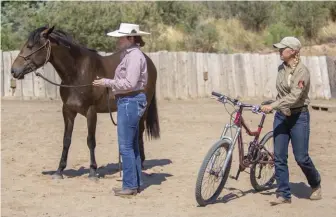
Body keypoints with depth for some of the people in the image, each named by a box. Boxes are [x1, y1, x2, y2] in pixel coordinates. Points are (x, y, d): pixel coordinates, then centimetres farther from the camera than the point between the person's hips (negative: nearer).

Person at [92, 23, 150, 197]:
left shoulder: (134, 56, -17)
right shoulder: (129, 54, 15)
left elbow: (129, 84, -23)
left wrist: (107, 82, -18)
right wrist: (109, 83, 12)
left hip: (130, 102, -11)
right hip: (128, 102, 11)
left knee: (126, 146, -6)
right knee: (132, 145, 14)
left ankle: (130, 185, 0)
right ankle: (136, 183, 22)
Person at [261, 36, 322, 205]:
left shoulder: (302, 71, -16)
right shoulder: (281, 68, 6)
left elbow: (294, 96, -26)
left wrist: (272, 106, -31)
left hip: (298, 117, -6)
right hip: (281, 116, 7)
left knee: (301, 157, -1)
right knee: (279, 157, 1)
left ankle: (316, 185, 26)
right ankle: (283, 195, 8)